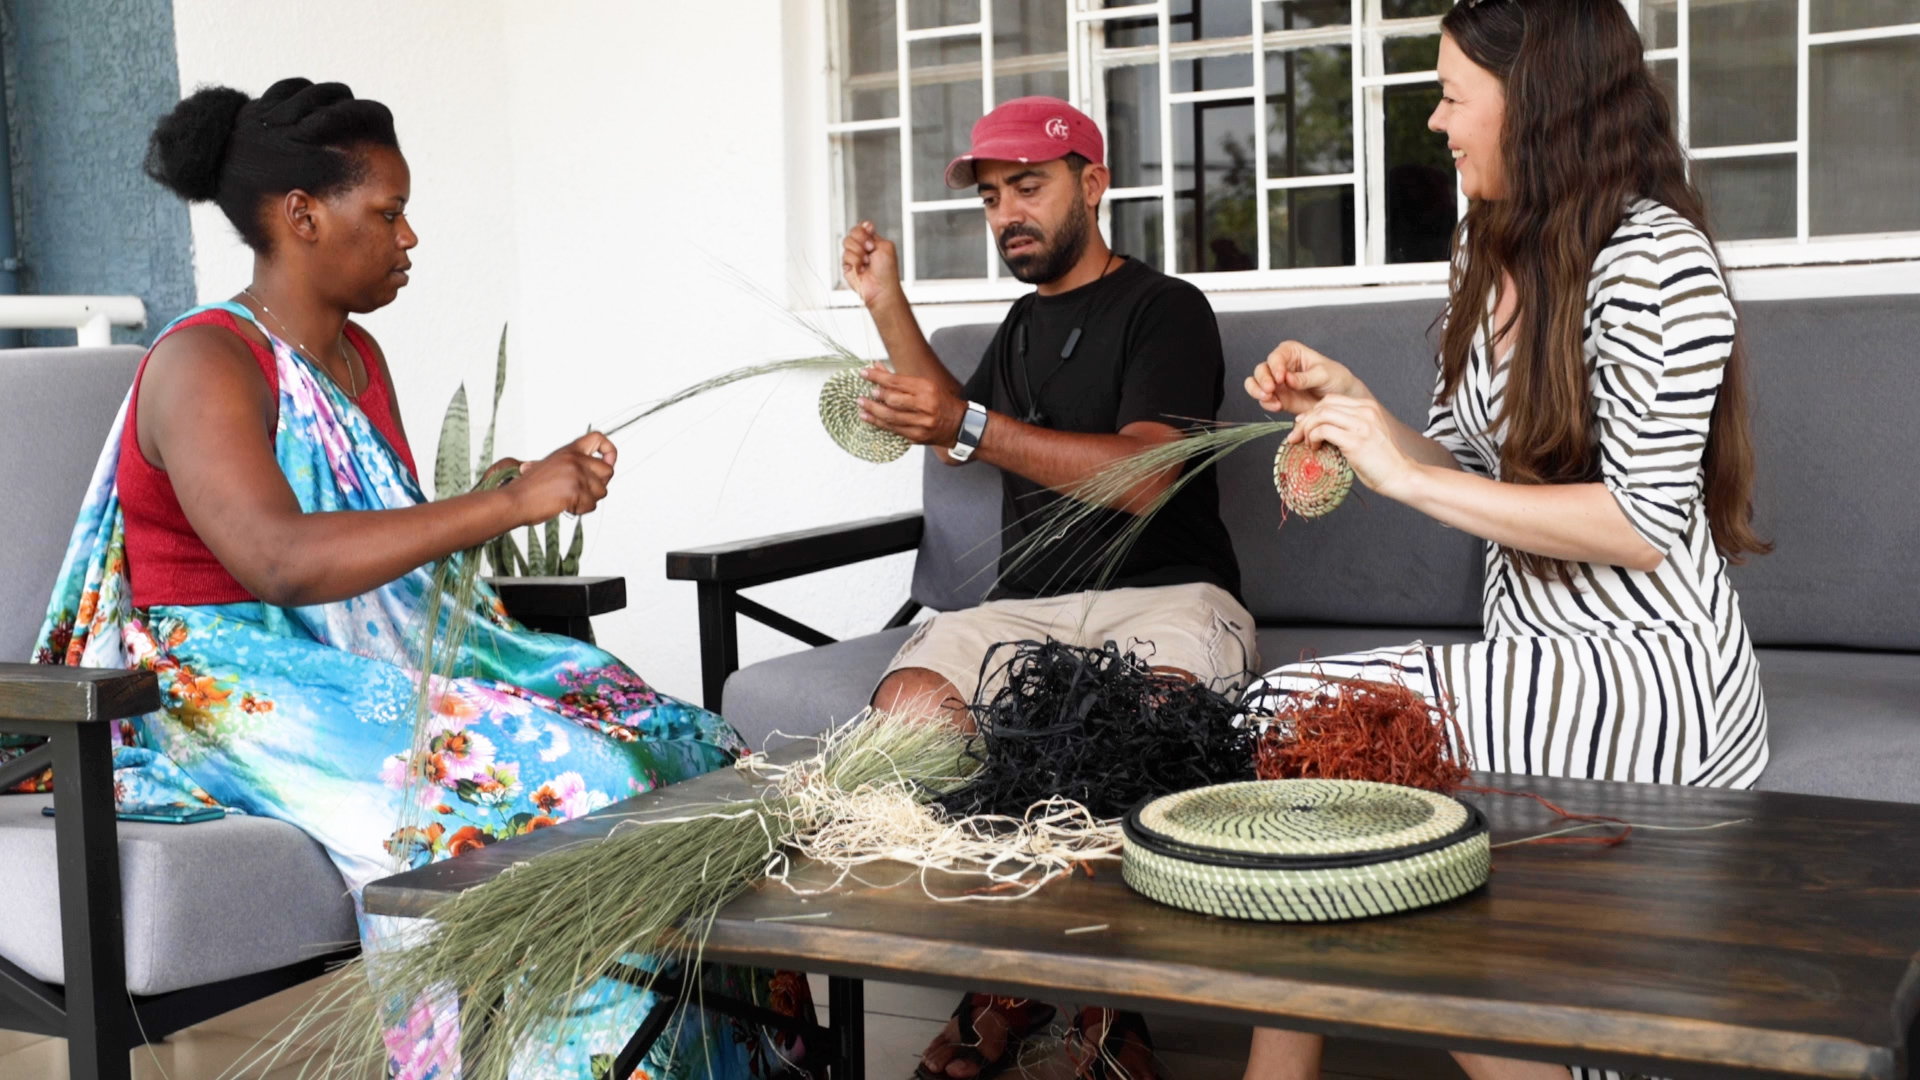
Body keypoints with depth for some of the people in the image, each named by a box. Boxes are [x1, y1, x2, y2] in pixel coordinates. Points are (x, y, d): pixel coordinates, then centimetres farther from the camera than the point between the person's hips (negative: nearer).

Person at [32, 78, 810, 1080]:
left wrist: (490, 506, -2)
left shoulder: (358, 355, 15)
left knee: (676, 742, -10)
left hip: (387, 656, 8)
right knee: (556, 782, -31)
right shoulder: (202, 363, -13)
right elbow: (281, 561, -29)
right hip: (245, 687, -8)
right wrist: (504, 506, -28)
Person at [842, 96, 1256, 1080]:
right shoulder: (1025, 322, 26)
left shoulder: (1164, 308, 2)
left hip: (1164, 592, -5)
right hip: (1027, 604, 6)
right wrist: (888, 305, 32)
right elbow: (960, 435, 44)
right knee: (910, 702, -28)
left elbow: (1141, 475, -13)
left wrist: (970, 426, -22)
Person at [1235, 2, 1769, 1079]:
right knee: (1279, 712, -10)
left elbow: (1642, 524, -20)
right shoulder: (1493, 250, 12)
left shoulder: (1653, 256, -15)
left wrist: (1407, 475, -20)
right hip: (1536, 655, 8)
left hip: (1650, 671, -8)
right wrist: (1348, 399, 2)